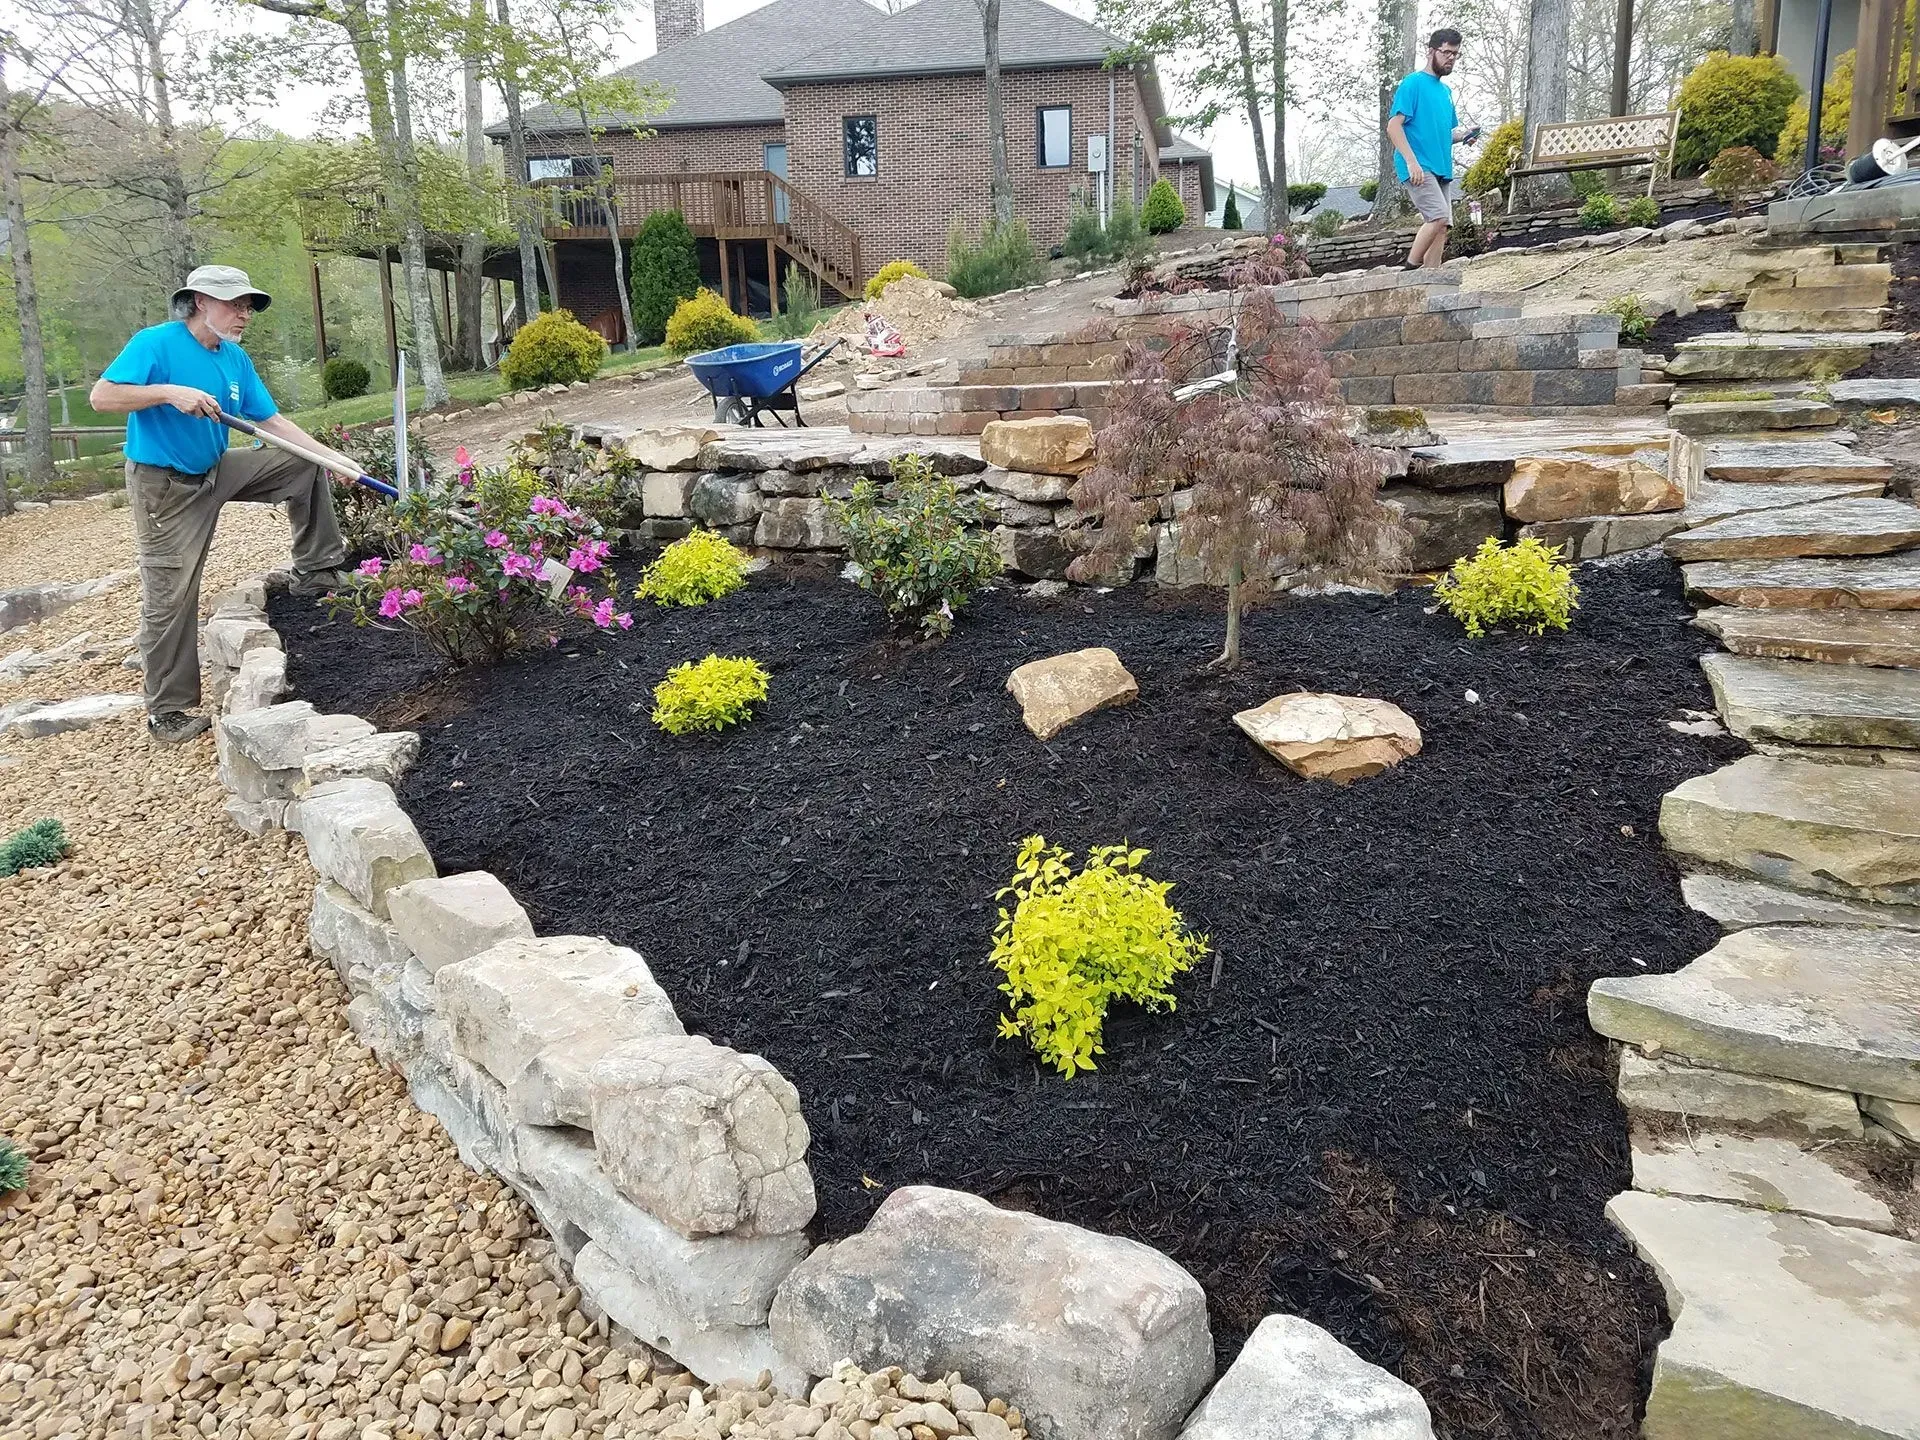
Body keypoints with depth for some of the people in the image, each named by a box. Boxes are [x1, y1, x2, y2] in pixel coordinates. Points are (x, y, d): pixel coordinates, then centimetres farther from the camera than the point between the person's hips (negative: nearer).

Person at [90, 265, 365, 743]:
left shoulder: (236, 359, 3)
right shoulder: (155, 343, -17)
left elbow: (273, 422, 2)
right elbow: (101, 397, -24)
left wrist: (334, 458, -6)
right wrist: (169, 391, -34)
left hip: (217, 472, 7)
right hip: (165, 488, -7)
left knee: (304, 463, 2)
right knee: (170, 599, -3)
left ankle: (316, 573, 11)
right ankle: (167, 712, 7)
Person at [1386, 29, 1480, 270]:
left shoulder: (1446, 90, 23)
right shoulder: (1413, 83, -2)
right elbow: (1393, 126, -11)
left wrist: (1464, 133, 8)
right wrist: (1411, 161, -22)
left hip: (1442, 168, 8)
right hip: (1419, 167, -8)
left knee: (1442, 227, 1)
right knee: (1439, 216, -22)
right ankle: (1410, 270, -15)